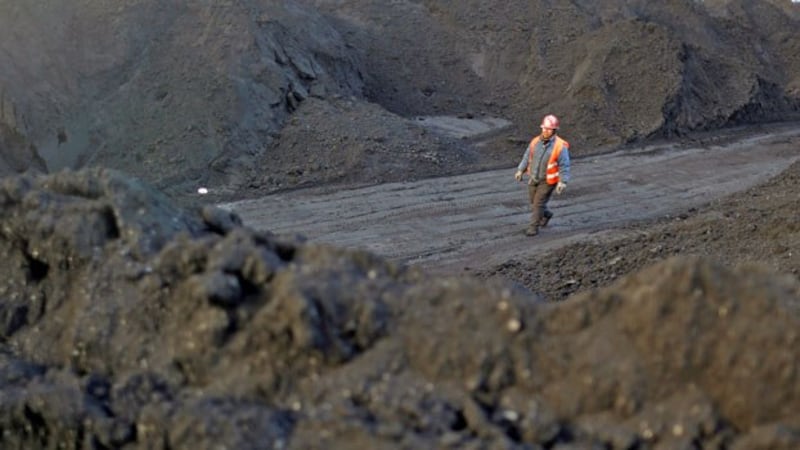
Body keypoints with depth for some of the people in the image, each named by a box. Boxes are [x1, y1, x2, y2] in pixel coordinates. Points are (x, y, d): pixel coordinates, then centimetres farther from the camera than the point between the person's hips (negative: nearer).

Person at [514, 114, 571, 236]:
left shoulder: (560, 146, -20)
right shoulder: (535, 142, -6)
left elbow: (564, 166, -18)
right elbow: (527, 157, 6)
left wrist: (563, 182, -25)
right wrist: (520, 170, 0)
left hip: (548, 181, -5)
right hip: (533, 179, 6)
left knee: (538, 203, -4)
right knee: (533, 201, 18)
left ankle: (533, 227, 11)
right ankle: (546, 214, 46)